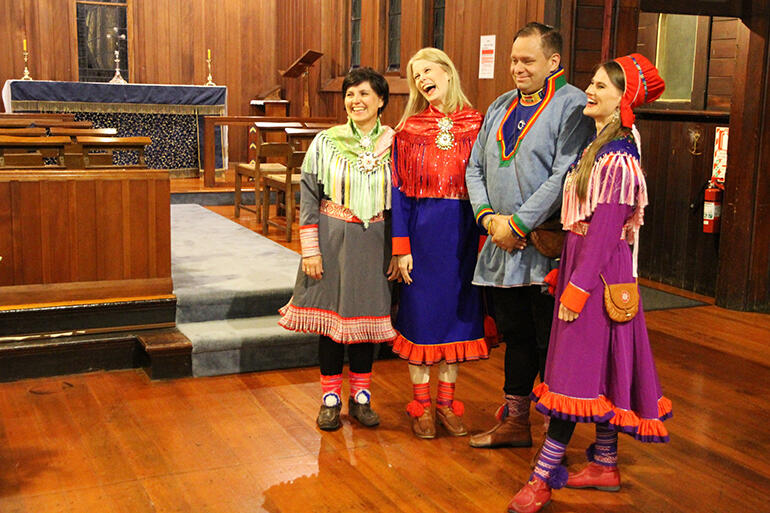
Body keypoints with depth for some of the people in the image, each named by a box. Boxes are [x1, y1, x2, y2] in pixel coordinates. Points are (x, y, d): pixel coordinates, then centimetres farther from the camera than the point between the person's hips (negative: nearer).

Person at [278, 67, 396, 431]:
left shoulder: (392, 144, 2)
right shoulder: (325, 142, -1)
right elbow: (309, 197, -2)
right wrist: (310, 249, -8)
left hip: (373, 243, 1)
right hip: (332, 240, -1)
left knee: (366, 315, 8)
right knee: (330, 313, 5)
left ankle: (361, 396, 23)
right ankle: (330, 398, 18)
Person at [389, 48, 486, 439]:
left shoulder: (476, 125, 1)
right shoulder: (409, 130, 0)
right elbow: (400, 191, -1)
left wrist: (485, 237, -4)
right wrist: (401, 247, -8)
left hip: (465, 231, 1)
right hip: (422, 229, -1)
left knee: (457, 310, 10)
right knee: (420, 309, 5)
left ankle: (446, 400, 25)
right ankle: (421, 403, 20)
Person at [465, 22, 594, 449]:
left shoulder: (572, 106, -7)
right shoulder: (500, 107, 15)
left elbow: (564, 177, -17)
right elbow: (475, 167, 14)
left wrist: (517, 224, -17)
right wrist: (489, 218, -2)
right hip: (502, 251, 7)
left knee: (550, 345, 0)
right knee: (515, 337, 17)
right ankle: (514, 423, 30)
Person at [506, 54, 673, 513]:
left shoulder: (617, 159, -17)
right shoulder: (601, 147, 12)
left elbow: (605, 232, -21)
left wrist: (578, 287, -21)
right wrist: (563, 270, 16)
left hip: (599, 270, -10)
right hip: (581, 263, 10)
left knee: (575, 369, -6)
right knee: (598, 370, 14)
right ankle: (605, 465, 25)